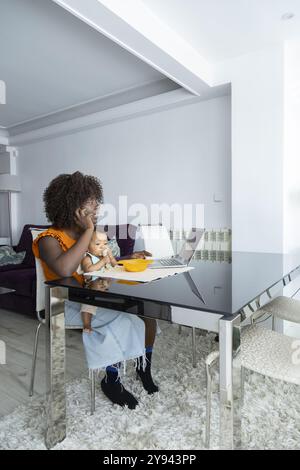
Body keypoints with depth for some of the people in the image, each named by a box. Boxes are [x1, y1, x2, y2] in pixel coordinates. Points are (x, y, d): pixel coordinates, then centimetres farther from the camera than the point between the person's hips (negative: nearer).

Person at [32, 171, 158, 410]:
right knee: (123, 317, -24)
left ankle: (144, 366, 11)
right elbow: (64, 269, -38)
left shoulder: (86, 234, 6)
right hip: (69, 306, -7)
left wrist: (129, 258, 3)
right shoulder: (49, 239, -16)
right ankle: (112, 379, -1)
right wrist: (88, 232, -29)